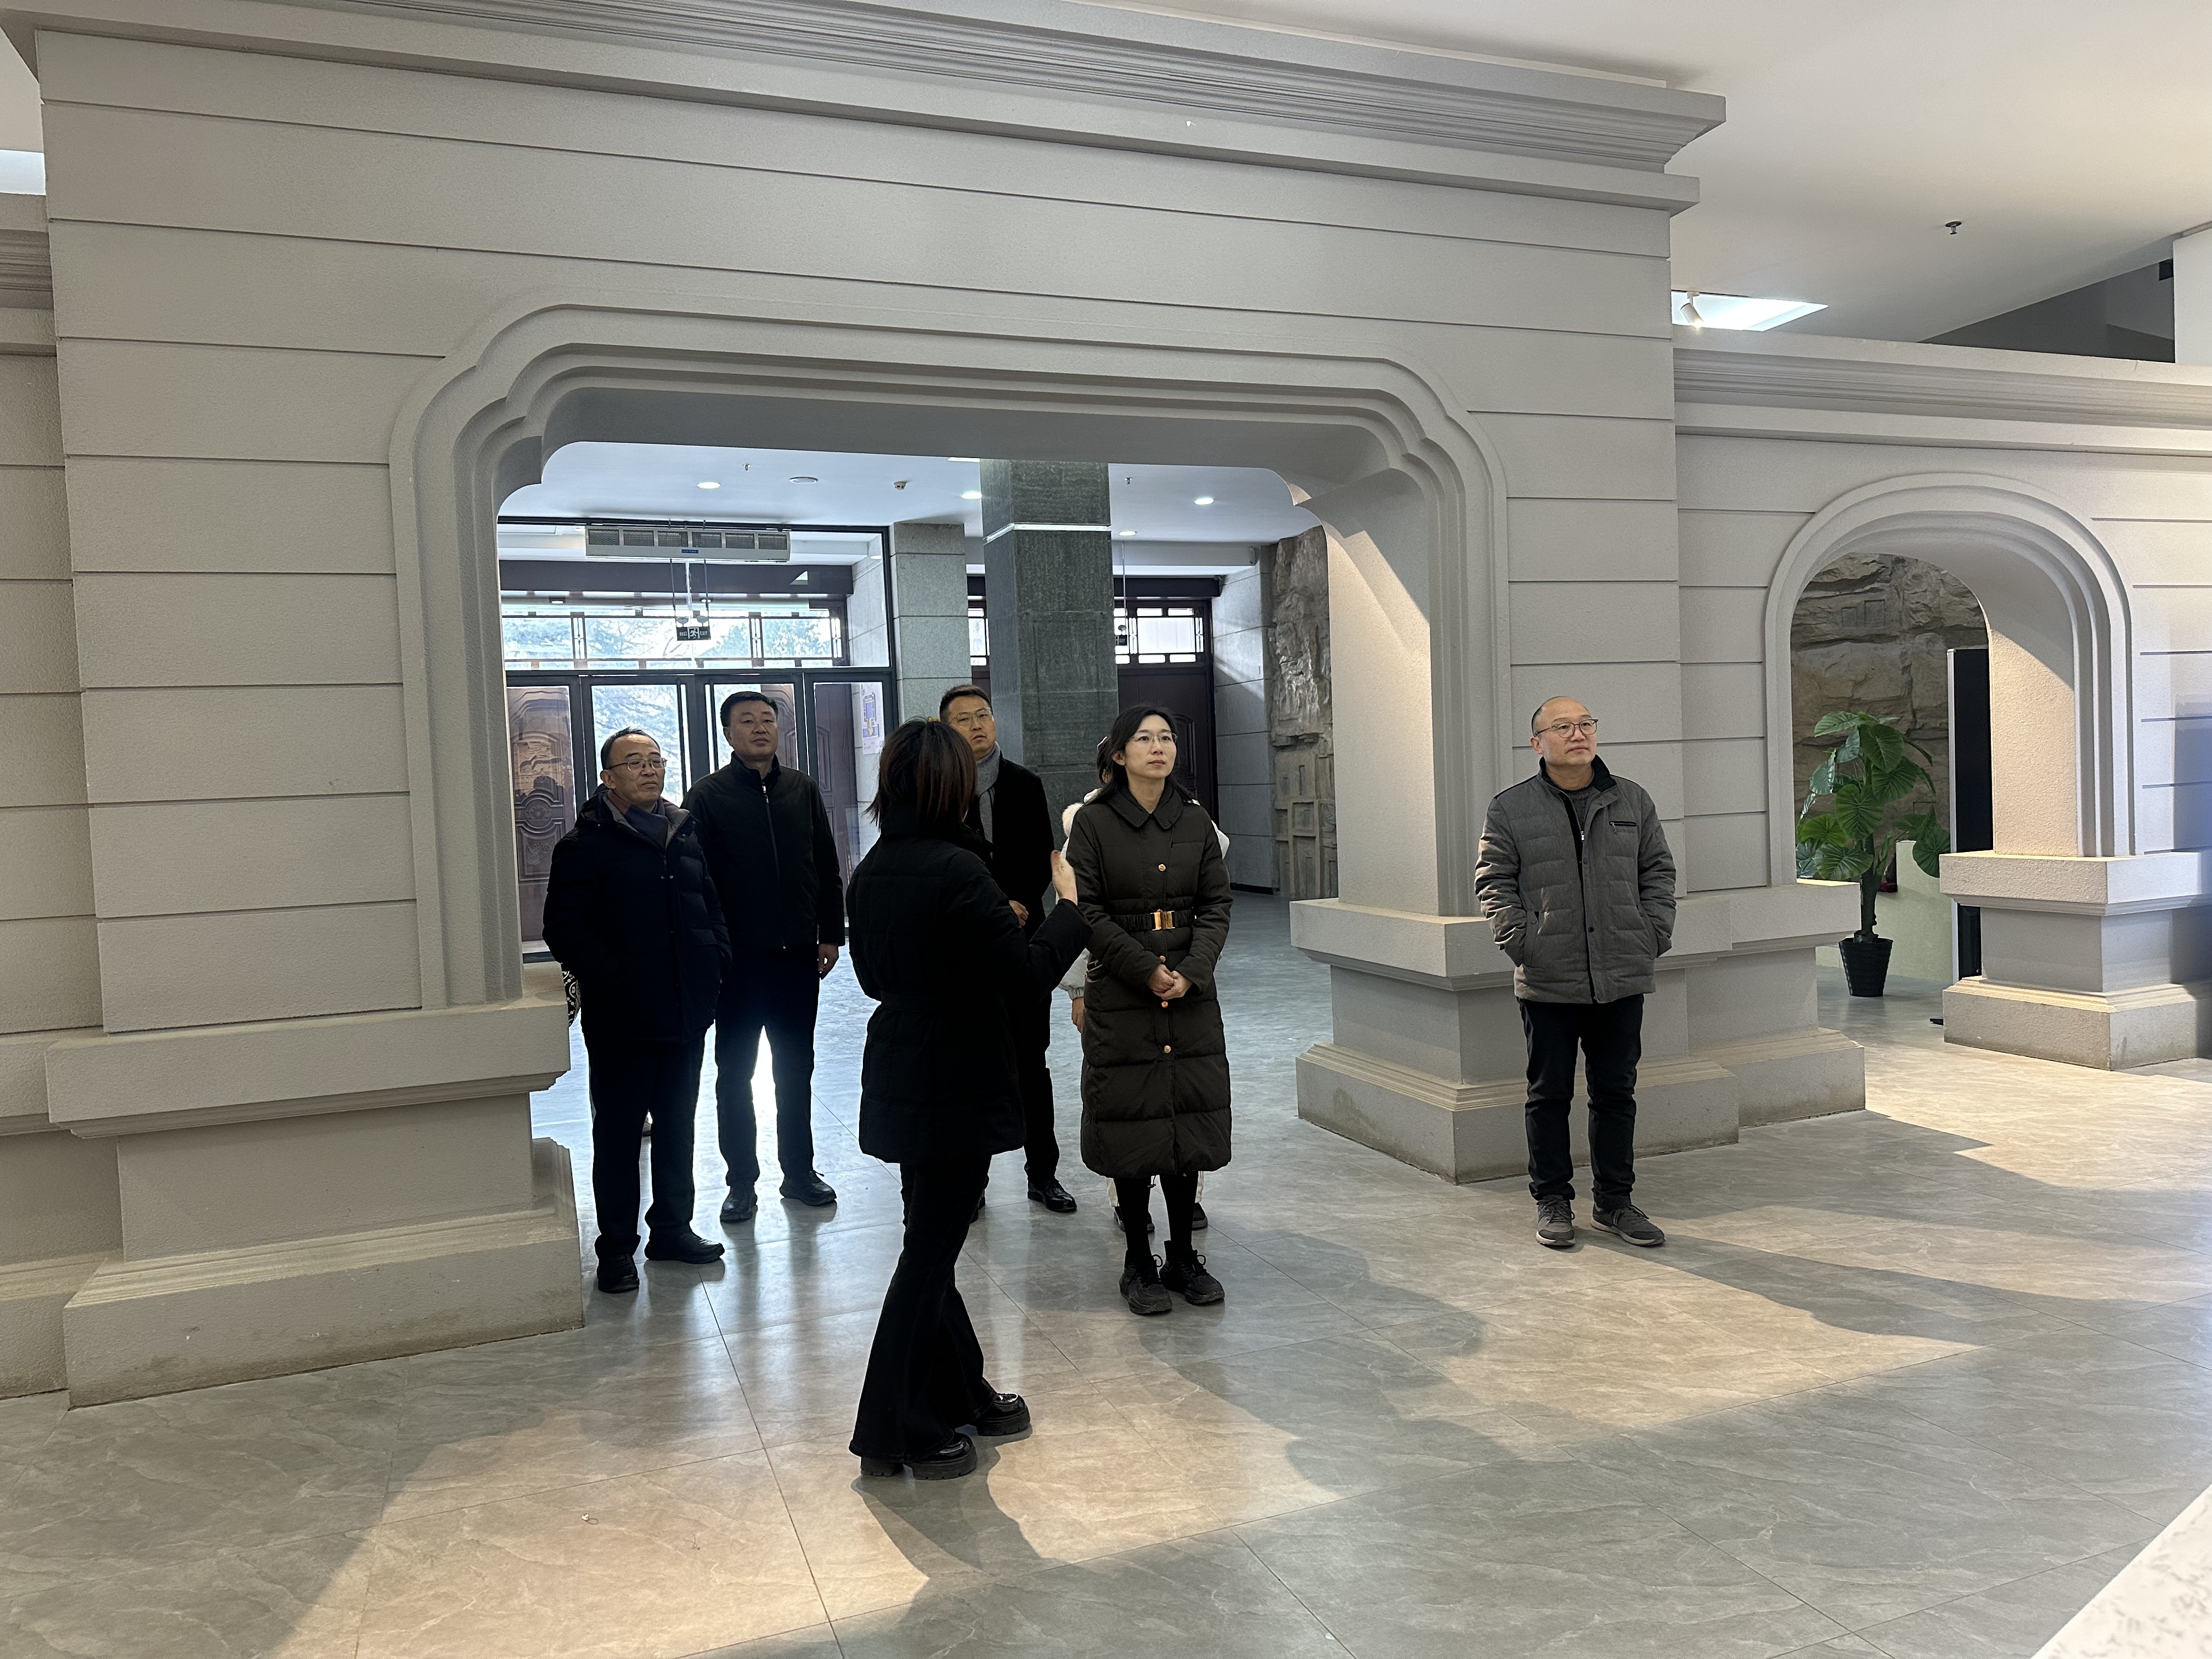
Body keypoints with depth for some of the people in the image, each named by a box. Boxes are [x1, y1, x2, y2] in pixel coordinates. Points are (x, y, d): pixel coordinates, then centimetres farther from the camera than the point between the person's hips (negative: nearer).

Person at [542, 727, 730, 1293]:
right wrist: (610, 984, -19)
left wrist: (716, 961, 5)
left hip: (686, 1012, 6)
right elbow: (565, 927, -13)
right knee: (618, 1131, 4)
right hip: (622, 1020, -6)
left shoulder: (686, 836, 13)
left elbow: (711, 908, 21)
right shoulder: (585, 844, -6)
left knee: (677, 1124, 15)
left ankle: (672, 1228, 28)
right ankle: (617, 1246, 15)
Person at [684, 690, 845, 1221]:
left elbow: (827, 868, 10)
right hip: (739, 958, -3)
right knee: (735, 1072, 6)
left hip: (797, 955, 3)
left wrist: (830, 934, 6)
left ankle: (799, 1171, 25)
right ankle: (742, 1183, 17)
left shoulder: (802, 789, 7)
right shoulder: (708, 795, -3)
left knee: (796, 1069, 13)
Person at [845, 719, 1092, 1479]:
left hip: (900, 1081, 8)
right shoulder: (957, 870, -21)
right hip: (956, 1086, -8)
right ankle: (894, 1432, 15)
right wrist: (1070, 905, -6)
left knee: (931, 1241, 19)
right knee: (930, 1252, 3)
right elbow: (1028, 974, -19)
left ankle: (960, 1394, 36)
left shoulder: (873, 869, 4)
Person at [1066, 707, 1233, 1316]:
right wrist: (1148, 971, -14)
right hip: (1121, 995, -3)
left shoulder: (1195, 820, 6)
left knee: (1190, 1123, 7)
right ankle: (1139, 1263, 16)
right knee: (1133, 1125, 2)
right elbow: (1089, 912, -8)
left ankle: (1183, 1256, 22)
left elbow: (1217, 906, 4)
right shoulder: (1093, 822, -4)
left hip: (1191, 993, 4)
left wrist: (1191, 970, -11)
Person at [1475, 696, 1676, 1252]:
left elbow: (1658, 870, 15)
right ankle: (1552, 1201, 21)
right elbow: (1493, 881, 2)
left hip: (1623, 978, 3)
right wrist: (1519, 940, -9)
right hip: (1547, 982, -2)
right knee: (1549, 1095, 7)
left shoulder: (1632, 801, 9)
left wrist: (1656, 932, 3)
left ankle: (1615, 1201, 24)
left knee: (1616, 1093, 11)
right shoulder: (1510, 808, 0)